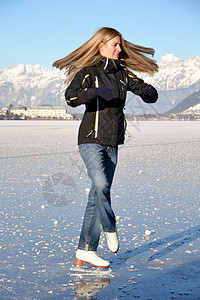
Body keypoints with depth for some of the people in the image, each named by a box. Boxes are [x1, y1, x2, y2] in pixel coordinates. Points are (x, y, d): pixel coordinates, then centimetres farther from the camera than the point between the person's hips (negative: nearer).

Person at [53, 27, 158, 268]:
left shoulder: (122, 73, 12)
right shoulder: (88, 72, -4)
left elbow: (149, 93, 11)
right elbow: (71, 97, -19)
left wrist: (147, 92, -12)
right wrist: (96, 91, -34)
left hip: (112, 143, 6)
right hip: (91, 140, -5)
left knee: (97, 196, 5)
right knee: (101, 184, -26)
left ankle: (85, 250, 10)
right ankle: (110, 229, 0)